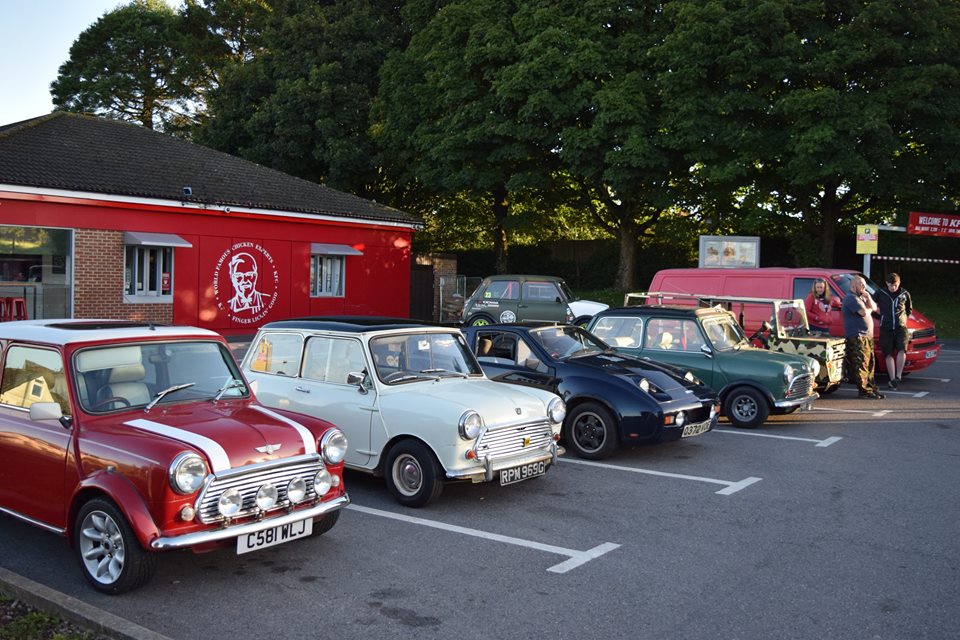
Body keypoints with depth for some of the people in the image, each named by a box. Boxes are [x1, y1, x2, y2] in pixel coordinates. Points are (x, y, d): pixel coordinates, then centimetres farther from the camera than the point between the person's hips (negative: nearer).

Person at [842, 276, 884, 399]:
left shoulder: (861, 297, 22)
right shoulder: (851, 298, -11)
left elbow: (874, 307, 16)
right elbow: (864, 312, -21)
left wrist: (868, 297, 1)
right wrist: (869, 309, 2)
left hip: (867, 336, 10)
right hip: (857, 337, -10)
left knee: (870, 363, 12)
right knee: (861, 364, -10)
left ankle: (871, 387, 18)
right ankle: (864, 390, -8)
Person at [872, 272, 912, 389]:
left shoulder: (905, 294, 8)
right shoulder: (880, 293, 2)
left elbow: (909, 309, 24)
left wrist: (904, 317, 12)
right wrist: (882, 317, 6)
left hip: (901, 327, 0)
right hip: (886, 328, 0)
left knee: (902, 350, -20)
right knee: (889, 354, 0)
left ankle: (898, 375, -13)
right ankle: (892, 379, 4)